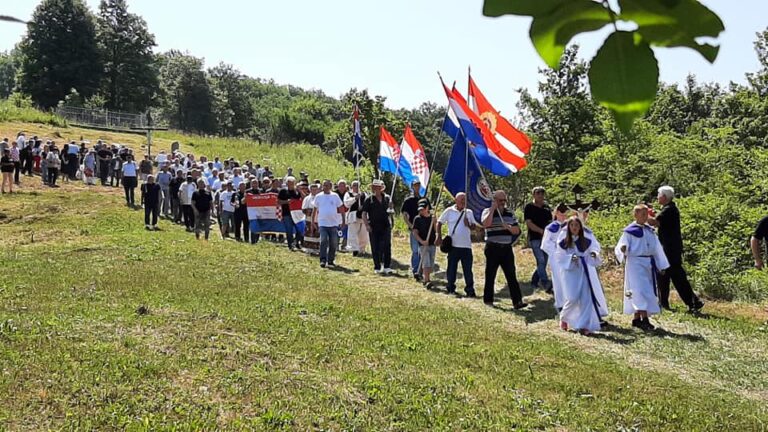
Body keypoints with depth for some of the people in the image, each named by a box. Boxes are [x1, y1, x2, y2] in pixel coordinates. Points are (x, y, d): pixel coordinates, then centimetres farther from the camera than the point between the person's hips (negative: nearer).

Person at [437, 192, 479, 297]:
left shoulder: (469, 212, 8)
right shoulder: (449, 211, 2)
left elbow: (474, 226, 9)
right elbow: (439, 223, 7)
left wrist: (469, 225, -13)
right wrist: (440, 237, 1)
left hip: (466, 246, 1)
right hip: (453, 245, -1)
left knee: (468, 270, 1)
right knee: (451, 268, 6)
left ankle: (470, 290, 6)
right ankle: (450, 288, 20)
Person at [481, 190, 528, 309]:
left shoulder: (510, 213, 12)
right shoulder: (487, 212, -1)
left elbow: (517, 230, 11)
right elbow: (485, 224, -22)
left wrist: (509, 227, -10)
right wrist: (492, 209, -16)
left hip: (507, 248, 3)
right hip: (493, 249, -3)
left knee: (511, 275, -2)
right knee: (490, 275, 5)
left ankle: (517, 301, -5)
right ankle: (488, 300, 16)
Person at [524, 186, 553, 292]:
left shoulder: (547, 207, 16)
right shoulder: (529, 207, -1)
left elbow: (550, 222, 20)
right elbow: (529, 223, -11)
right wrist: (541, 231, -22)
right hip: (535, 238, -6)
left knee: (543, 262, 9)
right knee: (541, 261, -16)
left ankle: (534, 281, 25)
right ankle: (546, 284, -20)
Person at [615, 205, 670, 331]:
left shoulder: (650, 230, 11)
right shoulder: (629, 231, -7)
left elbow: (657, 248, 16)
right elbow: (620, 247, -11)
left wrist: (661, 265, 16)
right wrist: (623, 249, -35)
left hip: (649, 263, 7)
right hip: (636, 263, -7)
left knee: (648, 291, 9)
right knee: (641, 291, -13)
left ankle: (636, 318, 18)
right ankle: (644, 319, -15)